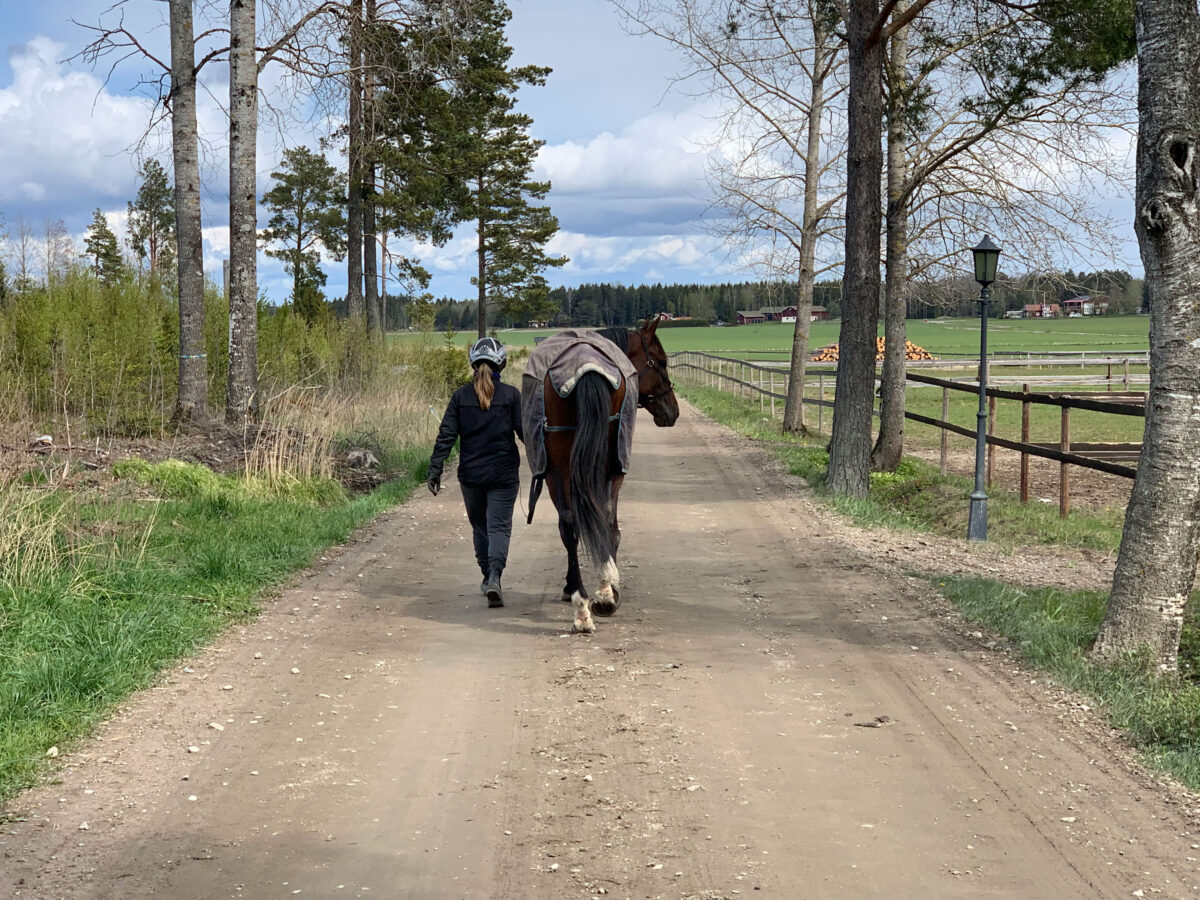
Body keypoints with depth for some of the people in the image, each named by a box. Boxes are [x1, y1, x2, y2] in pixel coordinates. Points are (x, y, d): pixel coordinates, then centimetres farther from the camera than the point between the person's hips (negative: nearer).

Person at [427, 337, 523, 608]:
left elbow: (446, 436, -4)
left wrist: (435, 471, -2)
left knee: (479, 527, 19)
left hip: (470, 474, 2)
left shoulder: (461, 396, 0)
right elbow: (525, 432, -4)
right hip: (504, 473, -2)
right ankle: (494, 577, -22)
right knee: (499, 526, -1)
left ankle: (487, 577, 26)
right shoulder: (510, 395, -5)